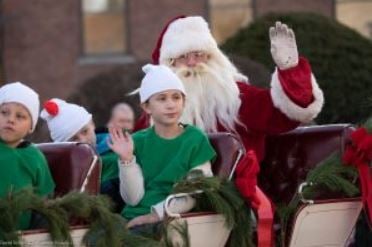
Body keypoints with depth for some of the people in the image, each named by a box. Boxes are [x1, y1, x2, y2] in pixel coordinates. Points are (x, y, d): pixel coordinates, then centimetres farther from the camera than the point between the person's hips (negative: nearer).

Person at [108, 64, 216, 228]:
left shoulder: (196, 139, 2)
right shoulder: (138, 141, 10)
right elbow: (133, 198, 3)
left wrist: (157, 214, -13)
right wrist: (126, 160, -9)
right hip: (134, 219, 4)